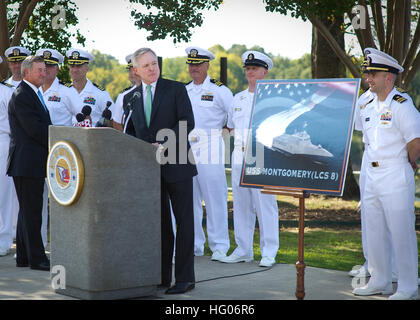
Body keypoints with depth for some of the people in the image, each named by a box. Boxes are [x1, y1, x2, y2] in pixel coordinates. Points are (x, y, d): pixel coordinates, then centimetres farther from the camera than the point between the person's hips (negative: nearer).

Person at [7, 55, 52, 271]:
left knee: (28, 212, 14)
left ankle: (23, 257, 20)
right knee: (31, 213, -6)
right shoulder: (21, 96, -13)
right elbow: (35, 129, -19)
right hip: (26, 164, -10)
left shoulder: (34, 94, 19)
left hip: (33, 164, 10)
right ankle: (36, 258, -3)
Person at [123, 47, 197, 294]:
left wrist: (164, 144, -20)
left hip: (176, 165, -4)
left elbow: (187, 124, -10)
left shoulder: (176, 89, -2)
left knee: (184, 221, 0)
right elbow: (130, 132, 17)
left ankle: (185, 278, 3)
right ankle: (162, 276, 14)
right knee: (159, 224, 8)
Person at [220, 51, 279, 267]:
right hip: (240, 156, 6)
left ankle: (269, 253, -1)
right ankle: (243, 250, 15)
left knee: (265, 204, -7)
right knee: (241, 204, 7)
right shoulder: (238, 98, 17)